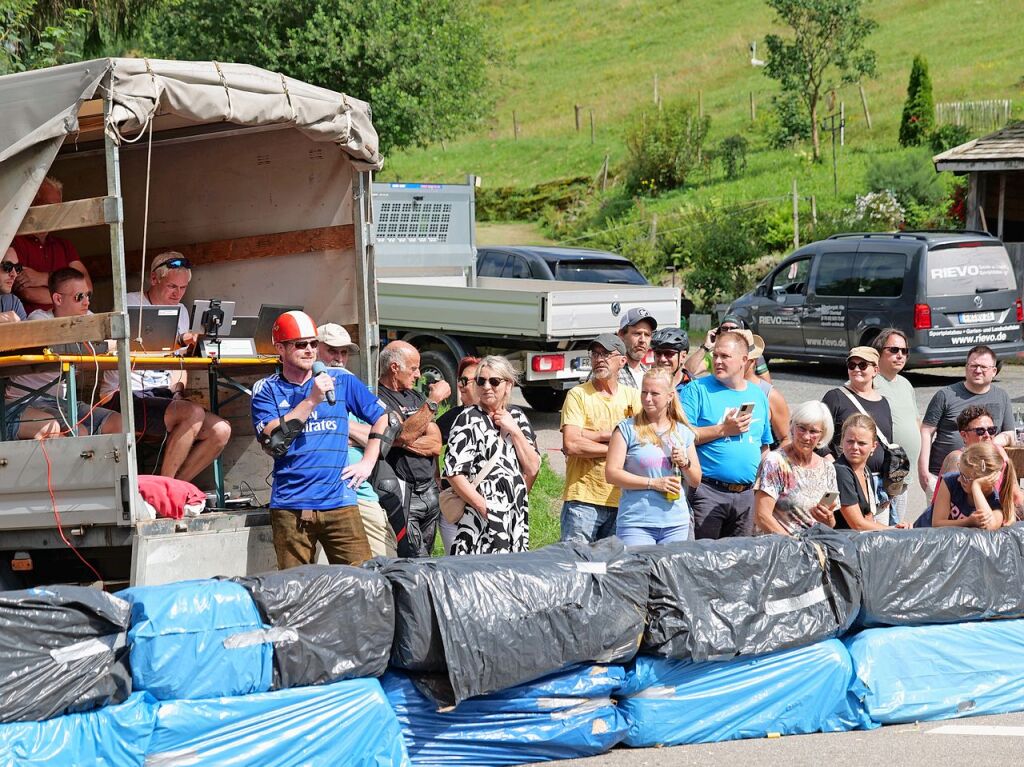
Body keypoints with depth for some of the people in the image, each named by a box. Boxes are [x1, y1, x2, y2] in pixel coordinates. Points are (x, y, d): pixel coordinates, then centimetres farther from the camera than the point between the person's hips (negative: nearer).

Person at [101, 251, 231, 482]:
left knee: (221, 430, -12)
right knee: (193, 413, -29)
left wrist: (177, 393, -1)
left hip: (162, 396, 7)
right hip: (124, 398, -7)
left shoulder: (180, 312, 18)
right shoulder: (129, 304, -4)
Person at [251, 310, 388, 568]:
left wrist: (368, 462, 10)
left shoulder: (342, 381, 11)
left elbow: (382, 416, 19)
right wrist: (312, 400, -11)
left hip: (339, 501, 1)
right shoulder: (266, 389, 6)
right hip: (290, 506, -1)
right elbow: (272, 442, -8)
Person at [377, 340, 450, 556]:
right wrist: (433, 400, -19)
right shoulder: (377, 398, -7)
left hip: (429, 491, 8)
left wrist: (400, 442, -10)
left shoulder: (416, 398, 17)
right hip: (402, 496, -8)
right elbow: (405, 433, -22)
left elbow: (436, 446, 7)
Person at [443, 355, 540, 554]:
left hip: (516, 520, 5)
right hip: (481, 523, -5)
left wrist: (514, 431, -4)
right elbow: (454, 473, -11)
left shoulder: (516, 417, 12)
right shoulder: (469, 419, -4)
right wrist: (485, 508, -14)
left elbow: (533, 469, 6)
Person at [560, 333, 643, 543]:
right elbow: (570, 445, -13)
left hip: (621, 500, 3)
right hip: (583, 500, -3)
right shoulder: (578, 395, 0)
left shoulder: (632, 396, 11)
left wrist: (601, 435, -10)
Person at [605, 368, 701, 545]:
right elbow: (611, 474, -7)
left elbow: (696, 481, 18)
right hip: (636, 523, -4)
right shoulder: (627, 428, 1)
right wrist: (653, 483, -11)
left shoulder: (683, 432, 13)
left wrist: (685, 463, -4)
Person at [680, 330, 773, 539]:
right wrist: (723, 430, -13)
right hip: (708, 492, -5)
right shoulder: (698, 389, -1)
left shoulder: (758, 395, 14)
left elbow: (764, 445, 22)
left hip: (746, 495, 5)